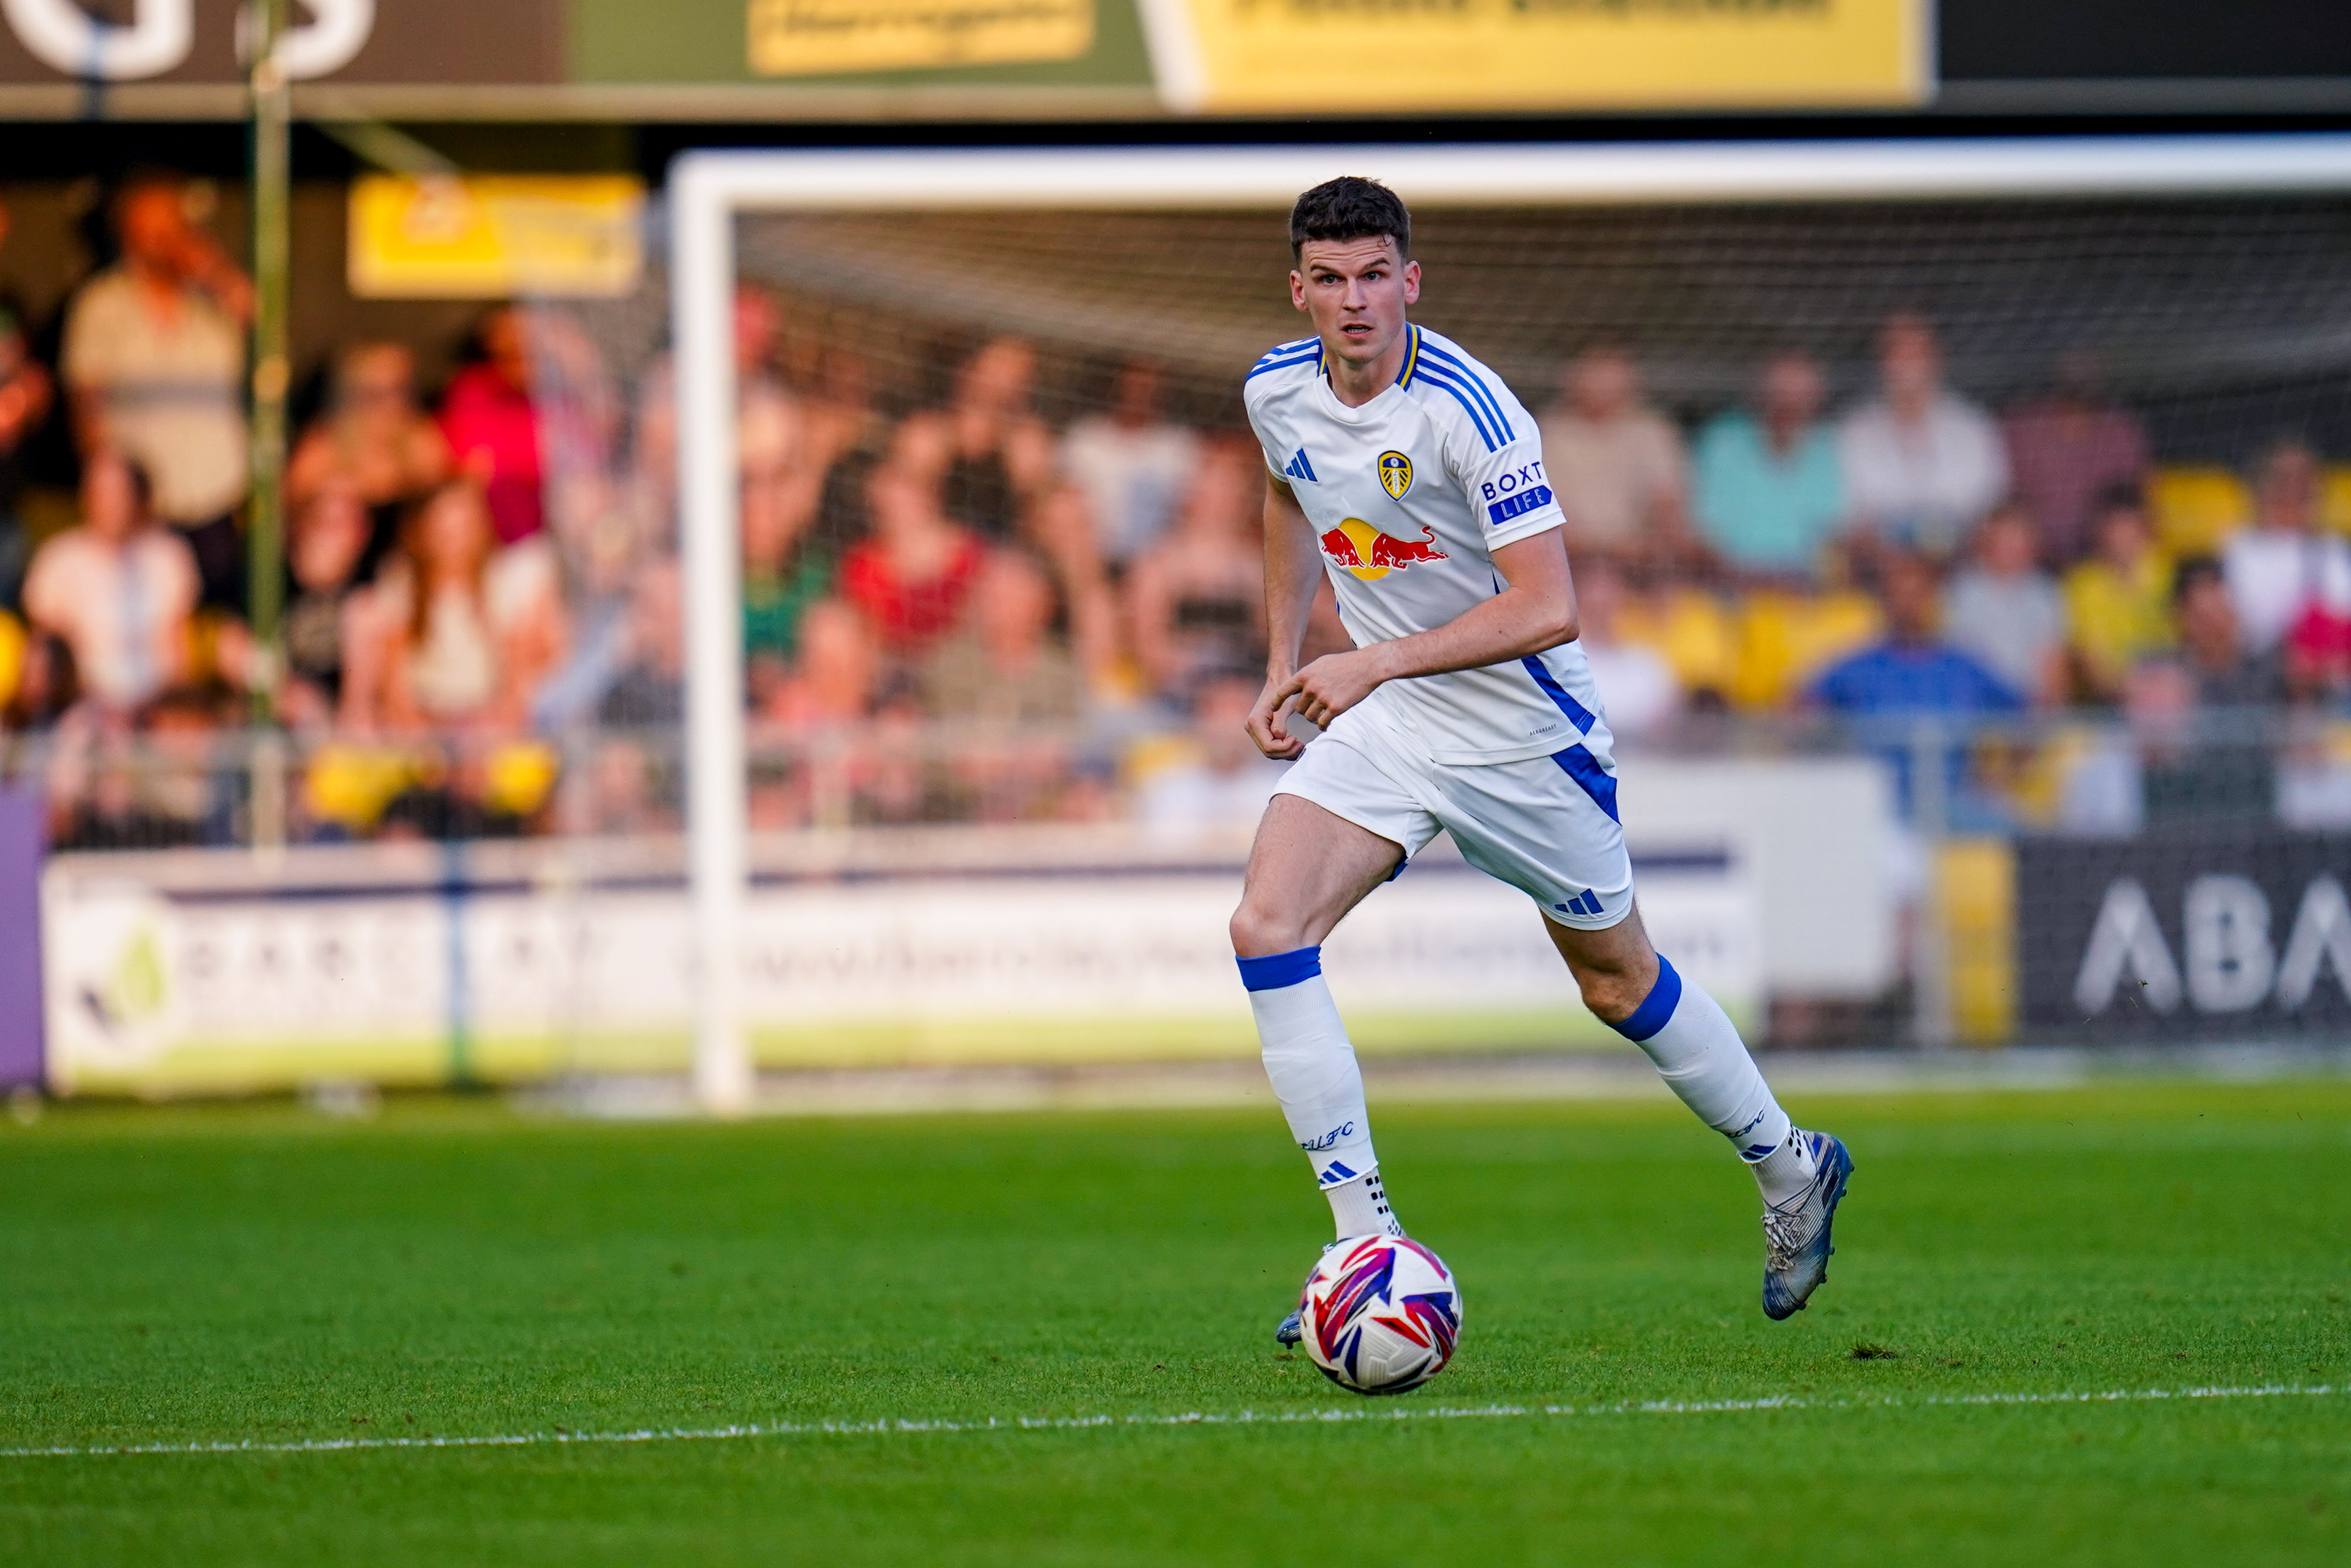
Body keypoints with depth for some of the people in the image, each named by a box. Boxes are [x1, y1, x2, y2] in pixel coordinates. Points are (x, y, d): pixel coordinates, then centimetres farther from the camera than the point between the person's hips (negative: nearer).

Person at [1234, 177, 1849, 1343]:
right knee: (1266, 927, -17)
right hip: (1379, 722, 5)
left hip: (1520, 726, -5)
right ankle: (1368, 1242, -13)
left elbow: (1548, 606, -30)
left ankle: (1790, 1170, 37)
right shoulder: (1277, 393, -6)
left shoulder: (1467, 408, -26)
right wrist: (1283, 662, 13)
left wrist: (1377, 661, -30)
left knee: (1618, 983, 11)